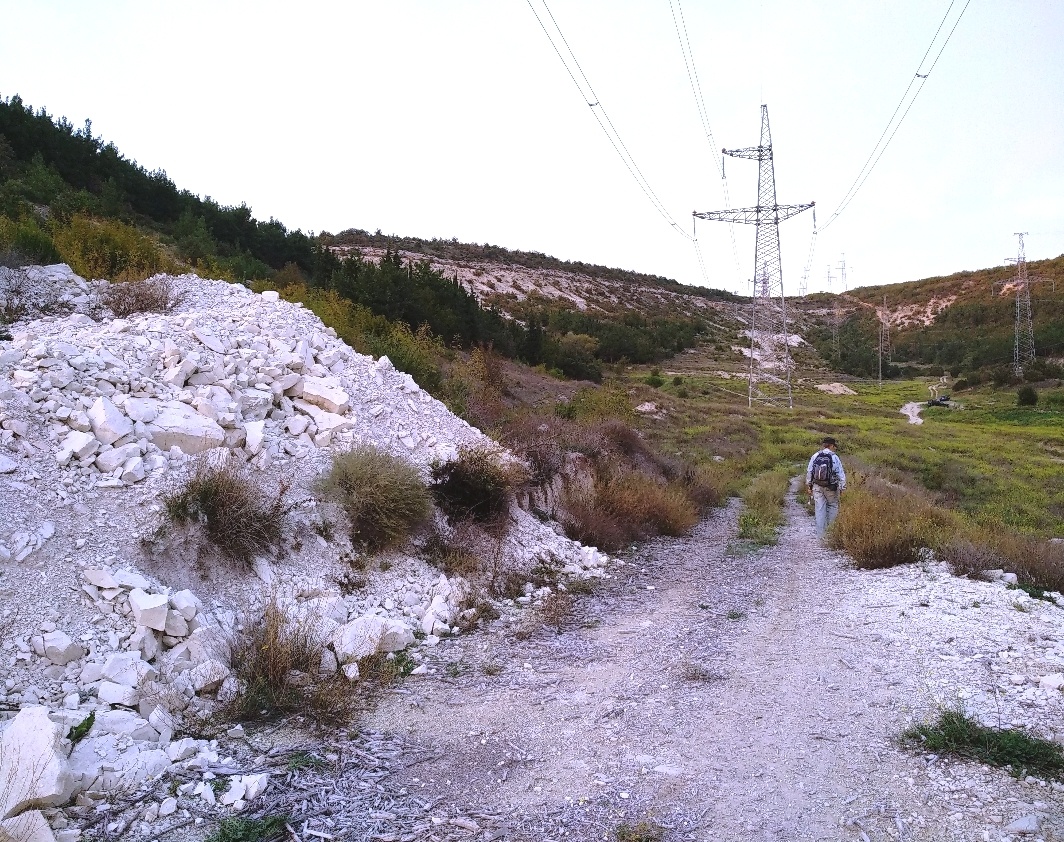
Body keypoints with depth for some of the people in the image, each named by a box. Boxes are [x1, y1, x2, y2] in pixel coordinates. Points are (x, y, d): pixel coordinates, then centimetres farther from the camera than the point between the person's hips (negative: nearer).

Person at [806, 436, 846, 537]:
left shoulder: (814, 456, 0)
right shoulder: (834, 457, -11)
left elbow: (809, 472, 6)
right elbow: (841, 474, -8)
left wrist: (809, 486, 16)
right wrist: (842, 488, 0)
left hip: (817, 487, 3)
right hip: (831, 487, -3)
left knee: (820, 509, 6)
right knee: (832, 506, 15)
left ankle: (821, 533, 9)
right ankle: (829, 528, 11)